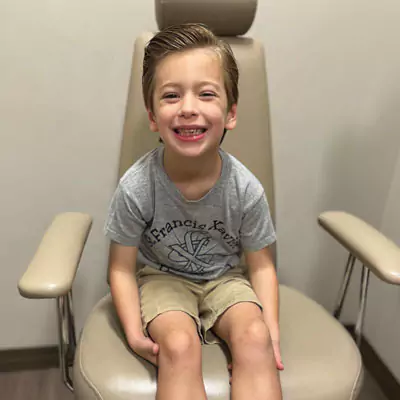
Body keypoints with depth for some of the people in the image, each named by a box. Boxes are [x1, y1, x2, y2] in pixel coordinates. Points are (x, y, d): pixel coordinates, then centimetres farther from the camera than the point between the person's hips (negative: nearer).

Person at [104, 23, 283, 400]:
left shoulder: (246, 188, -19)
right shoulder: (136, 187, -23)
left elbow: (260, 265, -6)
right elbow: (122, 267, -10)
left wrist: (271, 328, -16)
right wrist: (135, 332, -20)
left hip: (224, 277, 2)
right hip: (161, 276, -1)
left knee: (254, 335, -24)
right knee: (180, 344, -28)